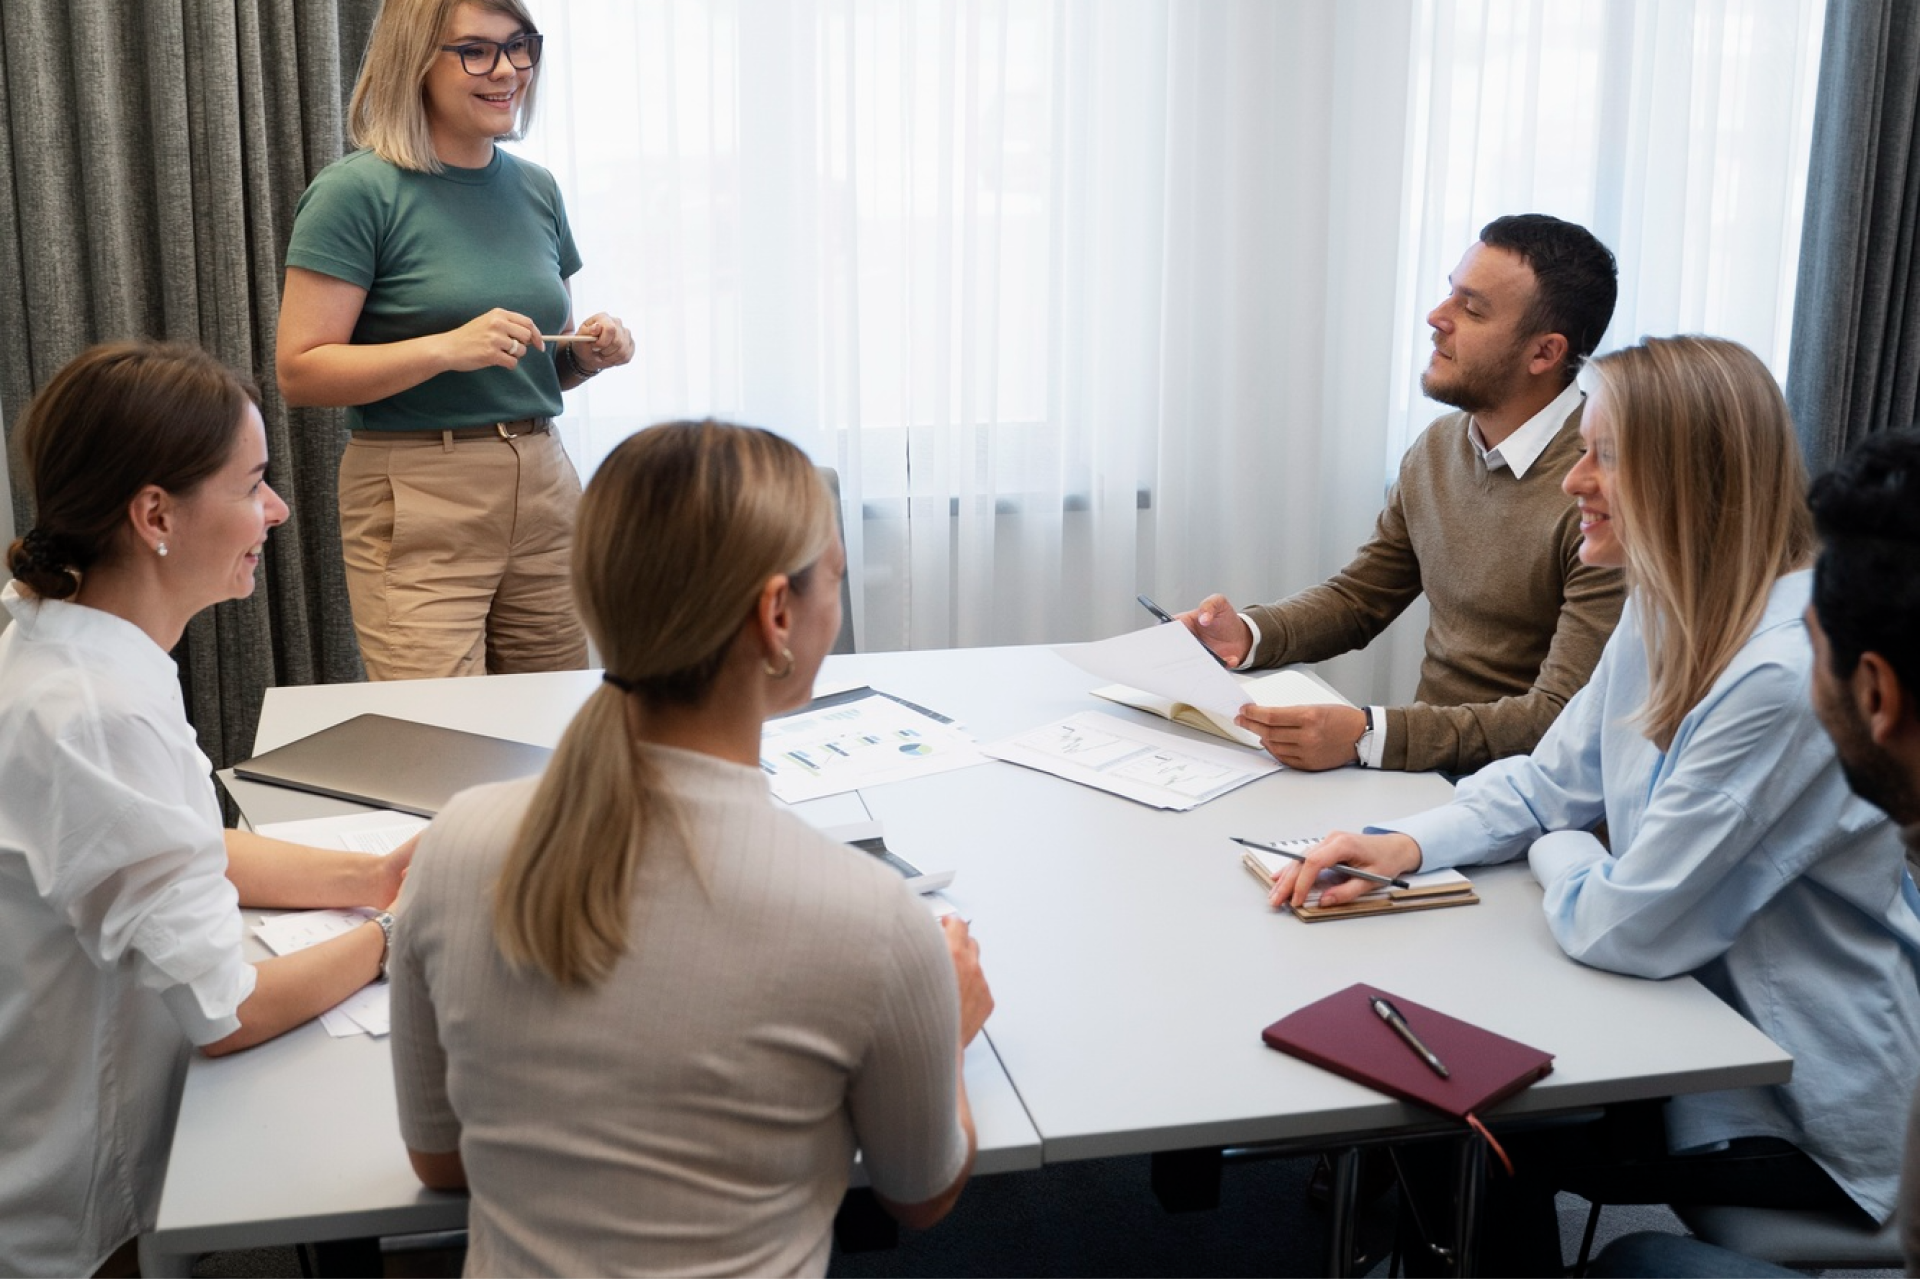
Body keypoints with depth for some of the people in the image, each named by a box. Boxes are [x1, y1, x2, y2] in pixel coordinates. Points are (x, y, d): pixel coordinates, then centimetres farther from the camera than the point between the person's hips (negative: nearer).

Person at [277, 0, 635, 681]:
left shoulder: (536, 189, 12)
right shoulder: (356, 192, -6)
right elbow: (299, 374, -11)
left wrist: (588, 352, 1)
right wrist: (448, 347, -21)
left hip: (544, 487, 6)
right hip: (417, 504, -5)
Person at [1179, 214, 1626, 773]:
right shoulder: (1437, 447, 8)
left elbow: (1563, 718, -22)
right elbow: (1357, 596, 19)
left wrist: (1368, 737, -32)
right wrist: (1247, 633, -2)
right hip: (1424, 761, 7)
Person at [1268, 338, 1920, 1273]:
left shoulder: (1783, 677, -31)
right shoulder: (1669, 616, 0)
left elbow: (1621, 928, -28)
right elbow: (1549, 780, 8)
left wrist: (1556, 853, -6)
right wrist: (1409, 844, -9)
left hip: (1806, 1121, -8)